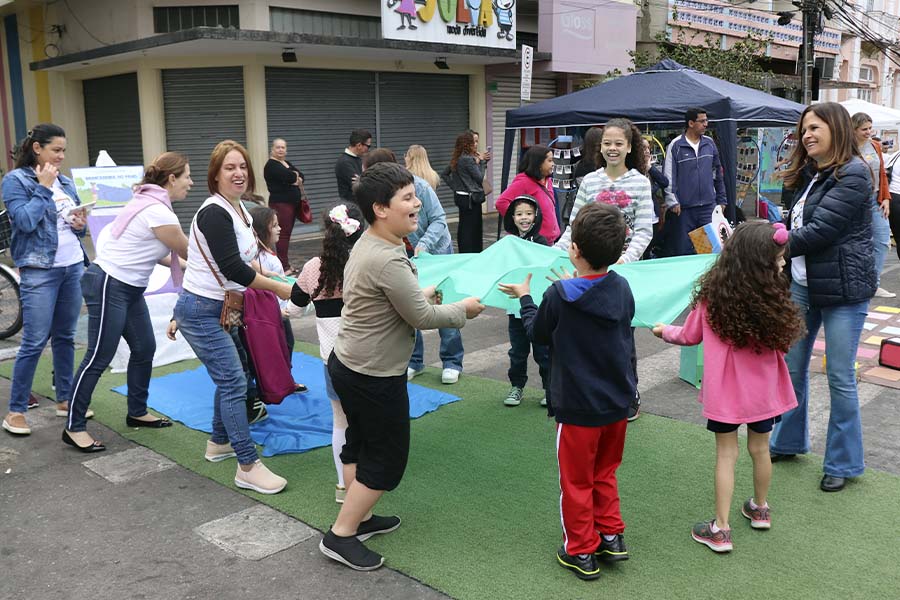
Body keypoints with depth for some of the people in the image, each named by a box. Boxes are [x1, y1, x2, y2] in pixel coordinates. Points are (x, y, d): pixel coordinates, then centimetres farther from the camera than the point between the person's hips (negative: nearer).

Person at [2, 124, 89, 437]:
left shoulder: (65, 181, 12)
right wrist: (43, 188, -11)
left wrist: (80, 225, -3)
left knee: (65, 337, 13)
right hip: (40, 271, -6)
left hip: (74, 266, 6)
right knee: (34, 342, -5)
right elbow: (25, 221, -18)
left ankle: (65, 400, 23)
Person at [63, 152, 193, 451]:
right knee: (99, 358, -3)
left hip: (129, 287, 10)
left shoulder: (151, 203, 9)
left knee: (144, 349, 13)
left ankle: (137, 413, 27)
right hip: (108, 287, -10)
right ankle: (73, 427, 7)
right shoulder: (159, 213, -22)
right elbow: (189, 253, -8)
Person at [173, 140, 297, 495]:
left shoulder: (240, 209, 9)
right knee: (234, 383, -10)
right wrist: (279, 288, -19)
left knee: (229, 378, 17)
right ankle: (248, 467, -7)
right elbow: (232, 267, -25)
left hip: (221, 308, 9)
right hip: (200, 311, -9)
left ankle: (219, 443, 34)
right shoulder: (214, 213, -19)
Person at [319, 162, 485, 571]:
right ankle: (340, 536, 13)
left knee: (360, 442, 22)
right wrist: (463, 310, -5)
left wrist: (420, 294, 18)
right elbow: (422, 318, -20)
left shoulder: (366, 245, 4)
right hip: (374, 377, -10)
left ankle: (359, 517, 39)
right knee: (387, 457, 5)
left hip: (347, 364, 10)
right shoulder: (388, 261, -27)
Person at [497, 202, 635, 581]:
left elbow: (537, 333, -3)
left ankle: (581, 552, 22)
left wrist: (524, 298, 13)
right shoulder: (622, 289, -7)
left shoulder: (559, 296, -21)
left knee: (577, 481, 12)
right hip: (617, 403, 5)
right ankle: (611, 536, 32)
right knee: (605, 473, 24)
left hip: (578, 407, -5)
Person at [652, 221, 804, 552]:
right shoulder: (773, 298, -18)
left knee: (726, 454, 7)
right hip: (762, 389, 1)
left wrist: (664, 331, 18)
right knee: (760, 449, 19)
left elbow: (690, 337, 0)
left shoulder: (712, 294, -14)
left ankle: (720, 530, 12)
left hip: (725, 389, 0)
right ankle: (760, 510, 41)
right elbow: (782, 341, -5)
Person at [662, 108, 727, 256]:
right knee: (683, 248, 3)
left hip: (708, 205, 4)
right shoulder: (676, 146, -4)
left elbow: (718, 172, 16)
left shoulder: (710, 143, 9)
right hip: (684, 208, -4)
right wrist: (672, 201, -11)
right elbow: (668, 176, -5)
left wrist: (721, 199, 15)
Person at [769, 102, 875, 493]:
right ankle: (788, 441, 34)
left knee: (840, 377, 2)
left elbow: (820, 231, -22)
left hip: (842, 288, -8)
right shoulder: (810, 175, 11)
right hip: (802, 284, 8)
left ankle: (844, 462, 18)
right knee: (792, 366, 15)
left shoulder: (852, 174, -15)